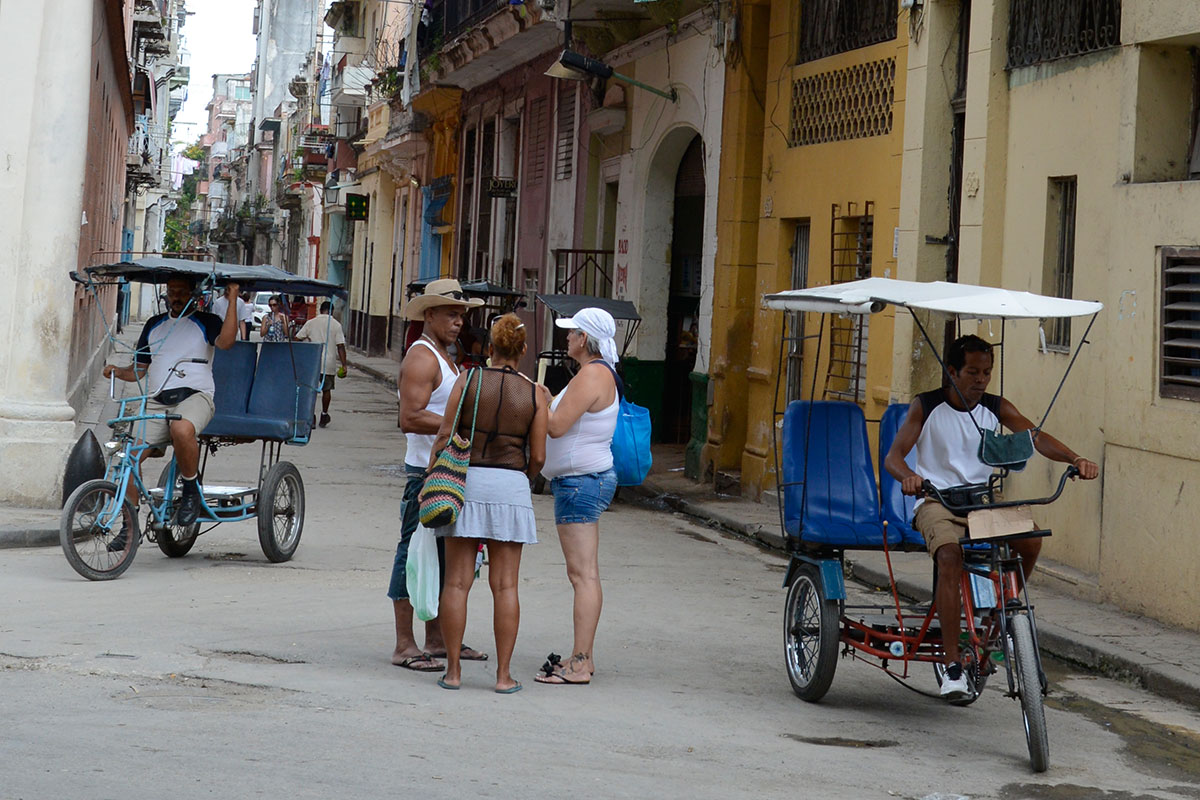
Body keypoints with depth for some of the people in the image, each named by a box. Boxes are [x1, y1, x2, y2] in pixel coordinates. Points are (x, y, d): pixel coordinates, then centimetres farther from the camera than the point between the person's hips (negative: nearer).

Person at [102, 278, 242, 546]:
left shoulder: (206, 322, 9)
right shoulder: (154, 325, 22)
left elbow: (226, 341, -14)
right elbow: (139, 370, 22)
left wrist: (232, 299, -15)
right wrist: (118, 371, 1)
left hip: (194, 395, -4)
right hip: (157, 401, 5)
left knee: (182, 429, -39)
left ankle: (192, 491, -16)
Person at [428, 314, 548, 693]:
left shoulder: (468, 379, -2)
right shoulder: (534, 394, 0)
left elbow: (445, 437, -4)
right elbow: (537, 457, 0)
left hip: (466, 480, 0)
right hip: (511, 488, 0)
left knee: (457, 582, 4)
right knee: (505, 586, 4)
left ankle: (453, 670, 5)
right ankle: (503, 674, 4)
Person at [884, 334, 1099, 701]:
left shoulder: (996, 408, 6)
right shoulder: (926, 406, -3)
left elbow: (1036, 437, -7)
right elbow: (893, 456, -10)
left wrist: (1075, 458, -26)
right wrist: (909, 476, -35)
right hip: (937, 503, -4)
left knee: (1031, 540, -24)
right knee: (950, 557, -33)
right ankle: (952, 666, -31)